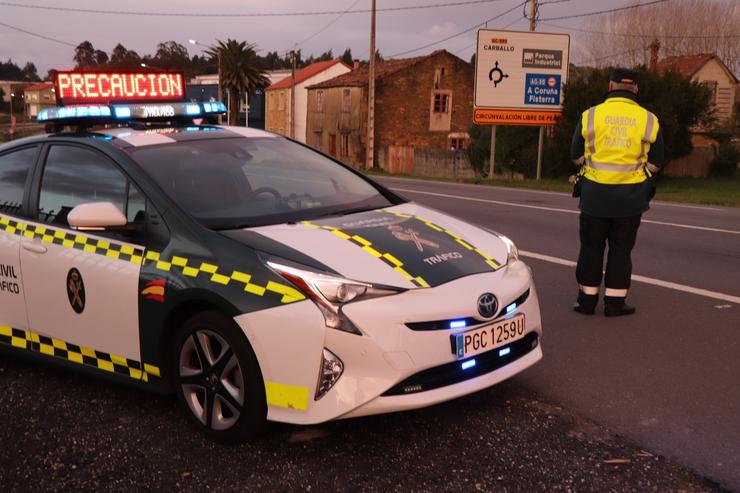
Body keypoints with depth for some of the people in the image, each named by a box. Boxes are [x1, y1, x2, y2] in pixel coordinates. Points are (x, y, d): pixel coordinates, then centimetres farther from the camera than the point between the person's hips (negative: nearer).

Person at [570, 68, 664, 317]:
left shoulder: (590, 115, -4)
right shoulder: (648, 120, -1)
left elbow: (577, 154, 3)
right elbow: (656, 162, 5)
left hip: (595, 193, 0)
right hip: (630, 196, 0)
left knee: (591, 247, 10)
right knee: (621, 249, 9)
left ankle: (587, 300, 15)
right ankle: (615, 302, 12)